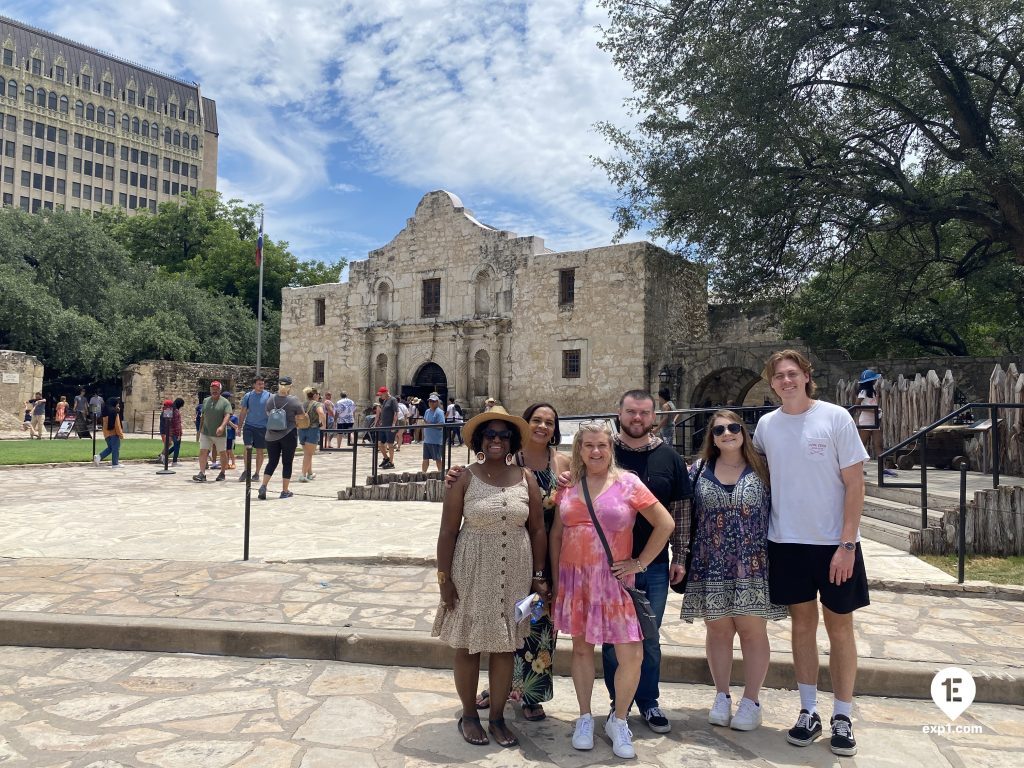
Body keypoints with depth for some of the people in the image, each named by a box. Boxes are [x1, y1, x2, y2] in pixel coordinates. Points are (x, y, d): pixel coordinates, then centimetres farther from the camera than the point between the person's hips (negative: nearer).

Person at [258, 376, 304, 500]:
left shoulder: (270, 399, 0)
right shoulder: (294, 401, -10)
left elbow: (268, 414, 13)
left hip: (272, 435, 3)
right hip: (289, 435, -3)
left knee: (272, 462, 12)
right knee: (287, 463, 6)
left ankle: (263, 486, -3)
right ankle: (285, 491, 9)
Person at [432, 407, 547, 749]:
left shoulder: (526, 479, -1)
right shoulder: (465, 479, -8)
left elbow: (537, 530, 5)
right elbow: (447, 532, -7)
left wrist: (538, 575, 4)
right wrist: (444, 578, -10)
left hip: (514, 576, 2)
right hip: (472, 574, -2)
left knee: (504, 648, 12)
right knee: (468, 647, 9)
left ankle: (497, 717, 29)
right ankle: (468, 715, 28)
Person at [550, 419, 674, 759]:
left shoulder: (628, 483, -5)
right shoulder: (569, 485, 4)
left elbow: (665, 524, -4)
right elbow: (556, 534, 10)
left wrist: (640, 563, -4)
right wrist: (555, 578, 7)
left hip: (613, 581, -2)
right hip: (574, 579, 2)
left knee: (632, 655, -4)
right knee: (581, 647, 12)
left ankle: (618, 721, 18)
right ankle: (585, 718, 29)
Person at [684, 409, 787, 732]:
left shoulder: (762, 469, 1)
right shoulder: (698, 470, 4)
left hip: (752, 566, -1)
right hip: (712, 568, 2)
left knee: (752, 631, 5)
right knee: (717, 630, 10)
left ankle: (751, 701, 20)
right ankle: (722, 697, 26)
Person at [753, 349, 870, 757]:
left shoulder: (835, 418, -8)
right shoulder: (765, 424, 2)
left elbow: (855, 485, -8)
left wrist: (847, 544, -13)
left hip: (835, 543, -3)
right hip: (786, 542, 3)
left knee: (840, 627, 8)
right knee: (803, 624, 12)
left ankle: (843, 718, 21)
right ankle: (809, 711, 24)